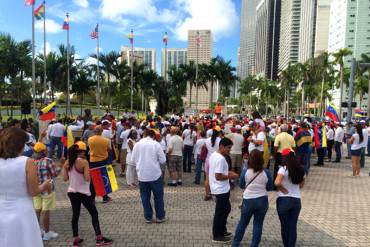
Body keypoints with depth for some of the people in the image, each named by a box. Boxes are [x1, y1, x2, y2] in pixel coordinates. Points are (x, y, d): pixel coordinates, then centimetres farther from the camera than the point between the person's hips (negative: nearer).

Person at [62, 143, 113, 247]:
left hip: (72, 192, 6)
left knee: (75, 215, 16)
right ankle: (99, 239, 10)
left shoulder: (67, 162, 0)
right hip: (83, 193, -6)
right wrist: (88, 172, -2)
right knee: (94, 214, 6)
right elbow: (87, 178, -21)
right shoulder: (84, 162, -18)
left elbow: (65, 178, 4)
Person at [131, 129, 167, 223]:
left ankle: (148, 217, 20)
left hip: (142, 175, 2)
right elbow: (163, 160, -7)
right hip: (155, 174, -2)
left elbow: (133, 160, 4)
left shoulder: (137, 144, 1)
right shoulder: (156, 144, -7)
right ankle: (160, 217, 20)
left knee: (145, 197, 13)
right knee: (158, 196, 12)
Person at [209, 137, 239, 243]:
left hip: (220, 188, 10)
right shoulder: (220, 159, -24)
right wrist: (230, 176, -14)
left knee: (226, 209, 22)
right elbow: (218, 176, -27)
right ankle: (217, 236, 20)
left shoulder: (214, 155, 7)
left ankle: (222, 231, 35)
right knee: (220, 212, 4)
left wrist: (227, 172, 9)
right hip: (221, 190, -10)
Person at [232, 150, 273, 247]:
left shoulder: (245, 172, -12)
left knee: (242, 222, 15)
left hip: (248, 200, 0)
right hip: (262, 201, 0)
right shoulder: (266, 173, -9)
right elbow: (269, 188, 3)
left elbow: (241, 185, 0)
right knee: (258, 224, 12)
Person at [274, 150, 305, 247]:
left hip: (284, 200, -4)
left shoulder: (283, 169, -14)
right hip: (296, 200, 4)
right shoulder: (301, 169, 4)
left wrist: (283, 189, -12)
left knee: (284, 226, 13)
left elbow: (277, 183, -28)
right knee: (293, 226, 11)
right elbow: (301, 185, 14)